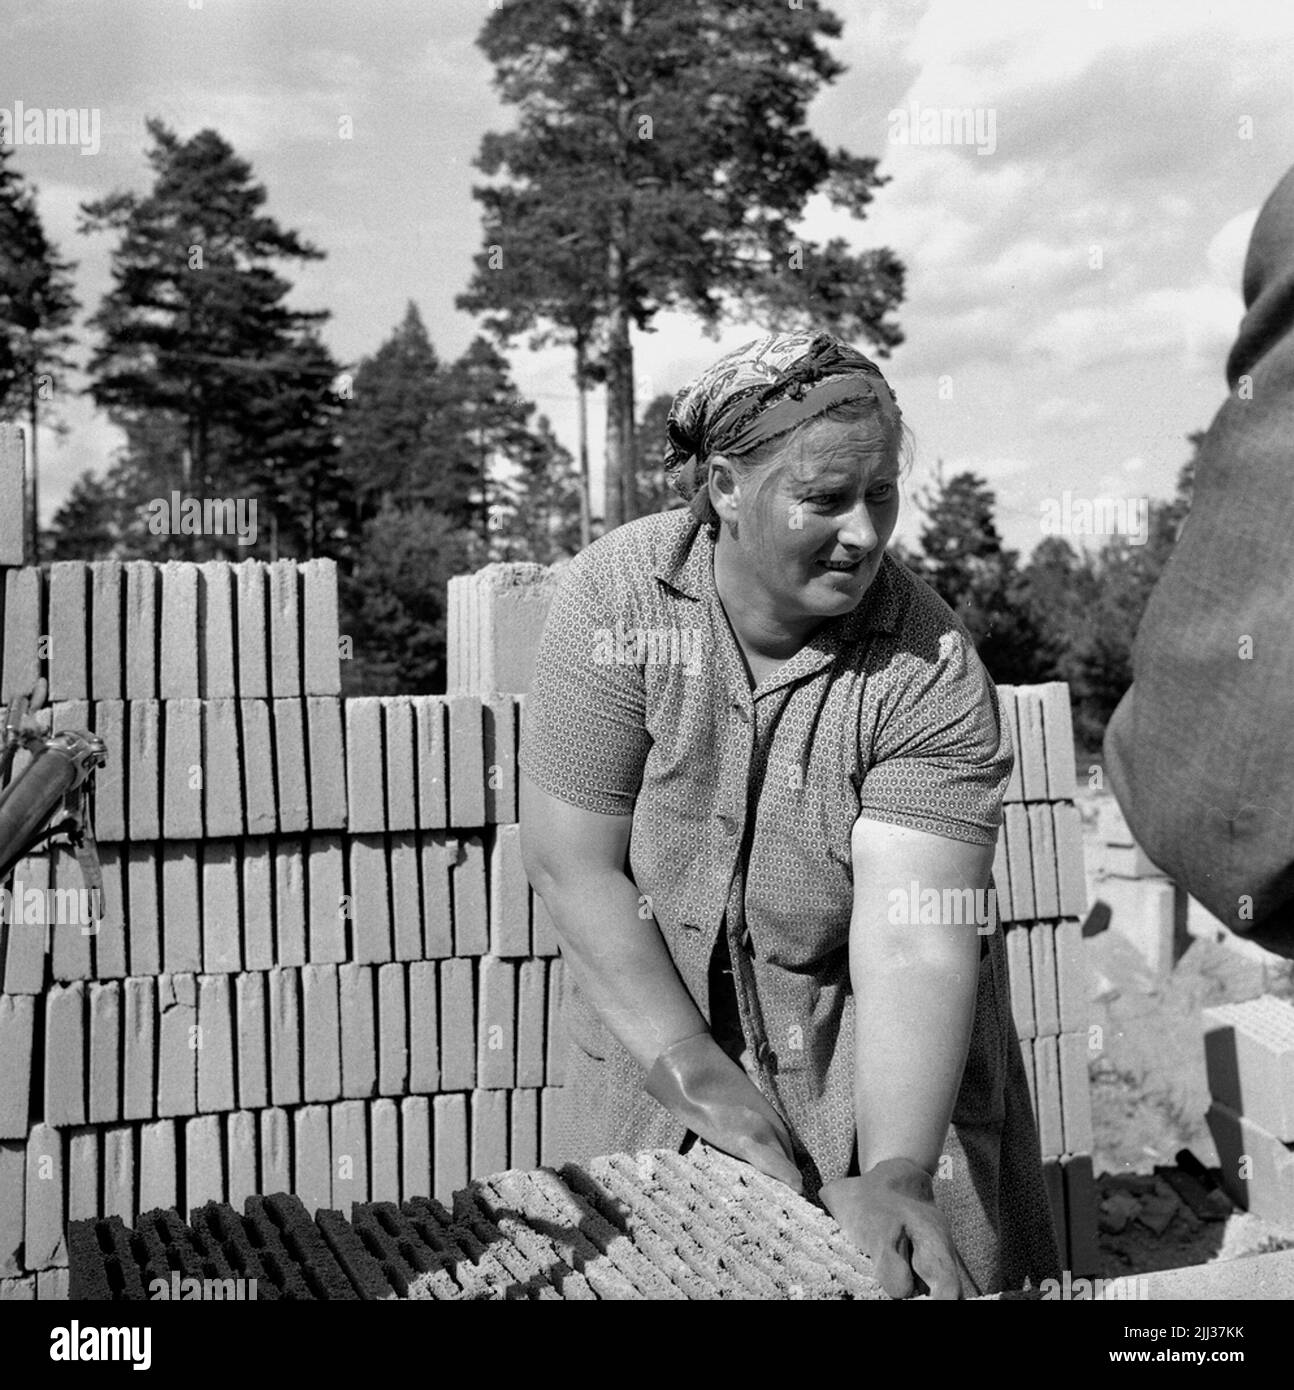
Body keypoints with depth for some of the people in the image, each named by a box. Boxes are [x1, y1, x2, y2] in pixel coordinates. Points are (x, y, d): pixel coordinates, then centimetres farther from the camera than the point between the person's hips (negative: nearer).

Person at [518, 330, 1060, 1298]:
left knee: (927, 1277, -2)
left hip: (872, 1051, 0)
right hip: (656, 1028, 1)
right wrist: (698, 1074, -22)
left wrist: (891, 1175, -38)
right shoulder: (615, 599, -19)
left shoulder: (932, 667, -21)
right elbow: (572, 862, -18)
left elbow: (915, 942, -26)